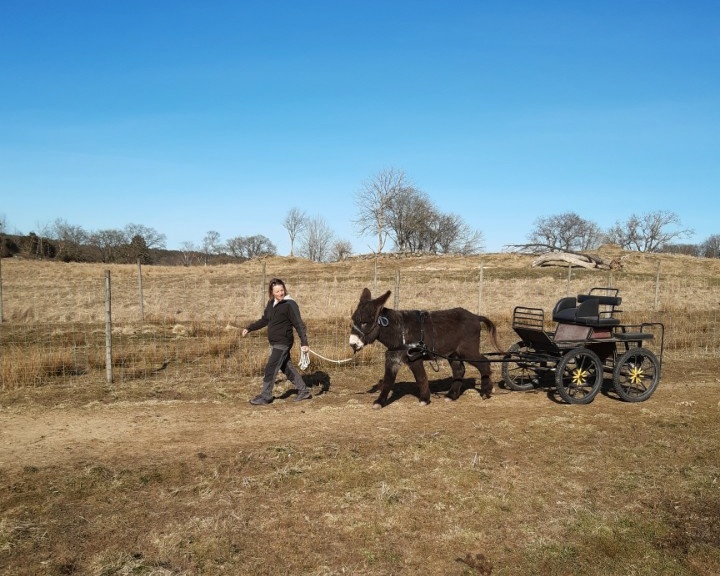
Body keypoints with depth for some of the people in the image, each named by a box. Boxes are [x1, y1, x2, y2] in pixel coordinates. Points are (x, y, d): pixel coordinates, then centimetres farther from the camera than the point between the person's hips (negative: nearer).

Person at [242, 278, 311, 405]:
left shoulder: (290, 305, -15)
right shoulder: (271, 304, 8)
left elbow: (299, 324, -19)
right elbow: (264, 320, 22)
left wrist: (304, 342, -26)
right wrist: (249, 329, 21)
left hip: (283, 343, -8)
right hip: (275, 343, 8)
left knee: (270, 369, -5)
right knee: (287, 368, 14)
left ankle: (265, 396, 7)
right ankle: (304, 391, 25)